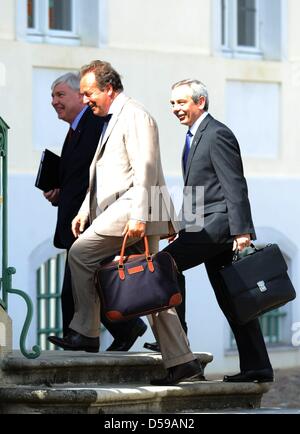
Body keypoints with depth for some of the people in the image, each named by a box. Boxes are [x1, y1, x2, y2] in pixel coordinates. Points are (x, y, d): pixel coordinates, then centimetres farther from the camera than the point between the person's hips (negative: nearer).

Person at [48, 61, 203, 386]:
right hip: (119, 210, 10)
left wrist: (138, 216, -24)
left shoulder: (134, 116, -8)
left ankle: (85, 332, -7)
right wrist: (85, 211, 21)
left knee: (80, 253, -12)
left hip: (134, 208, -10)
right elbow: (101, 175, 28)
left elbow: (145, 169, -18)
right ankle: (181, 361, 4)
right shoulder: (112, 121, 23)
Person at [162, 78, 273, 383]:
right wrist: (185, 229, 20)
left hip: (218, 223, -10)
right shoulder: (194, 137, 21)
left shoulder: (217, 135, -10)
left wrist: (241, 231, -22)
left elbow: (235, 186, -16)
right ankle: (256, 367, 7)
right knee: (231, 300, 7)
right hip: (205, 227, 10)